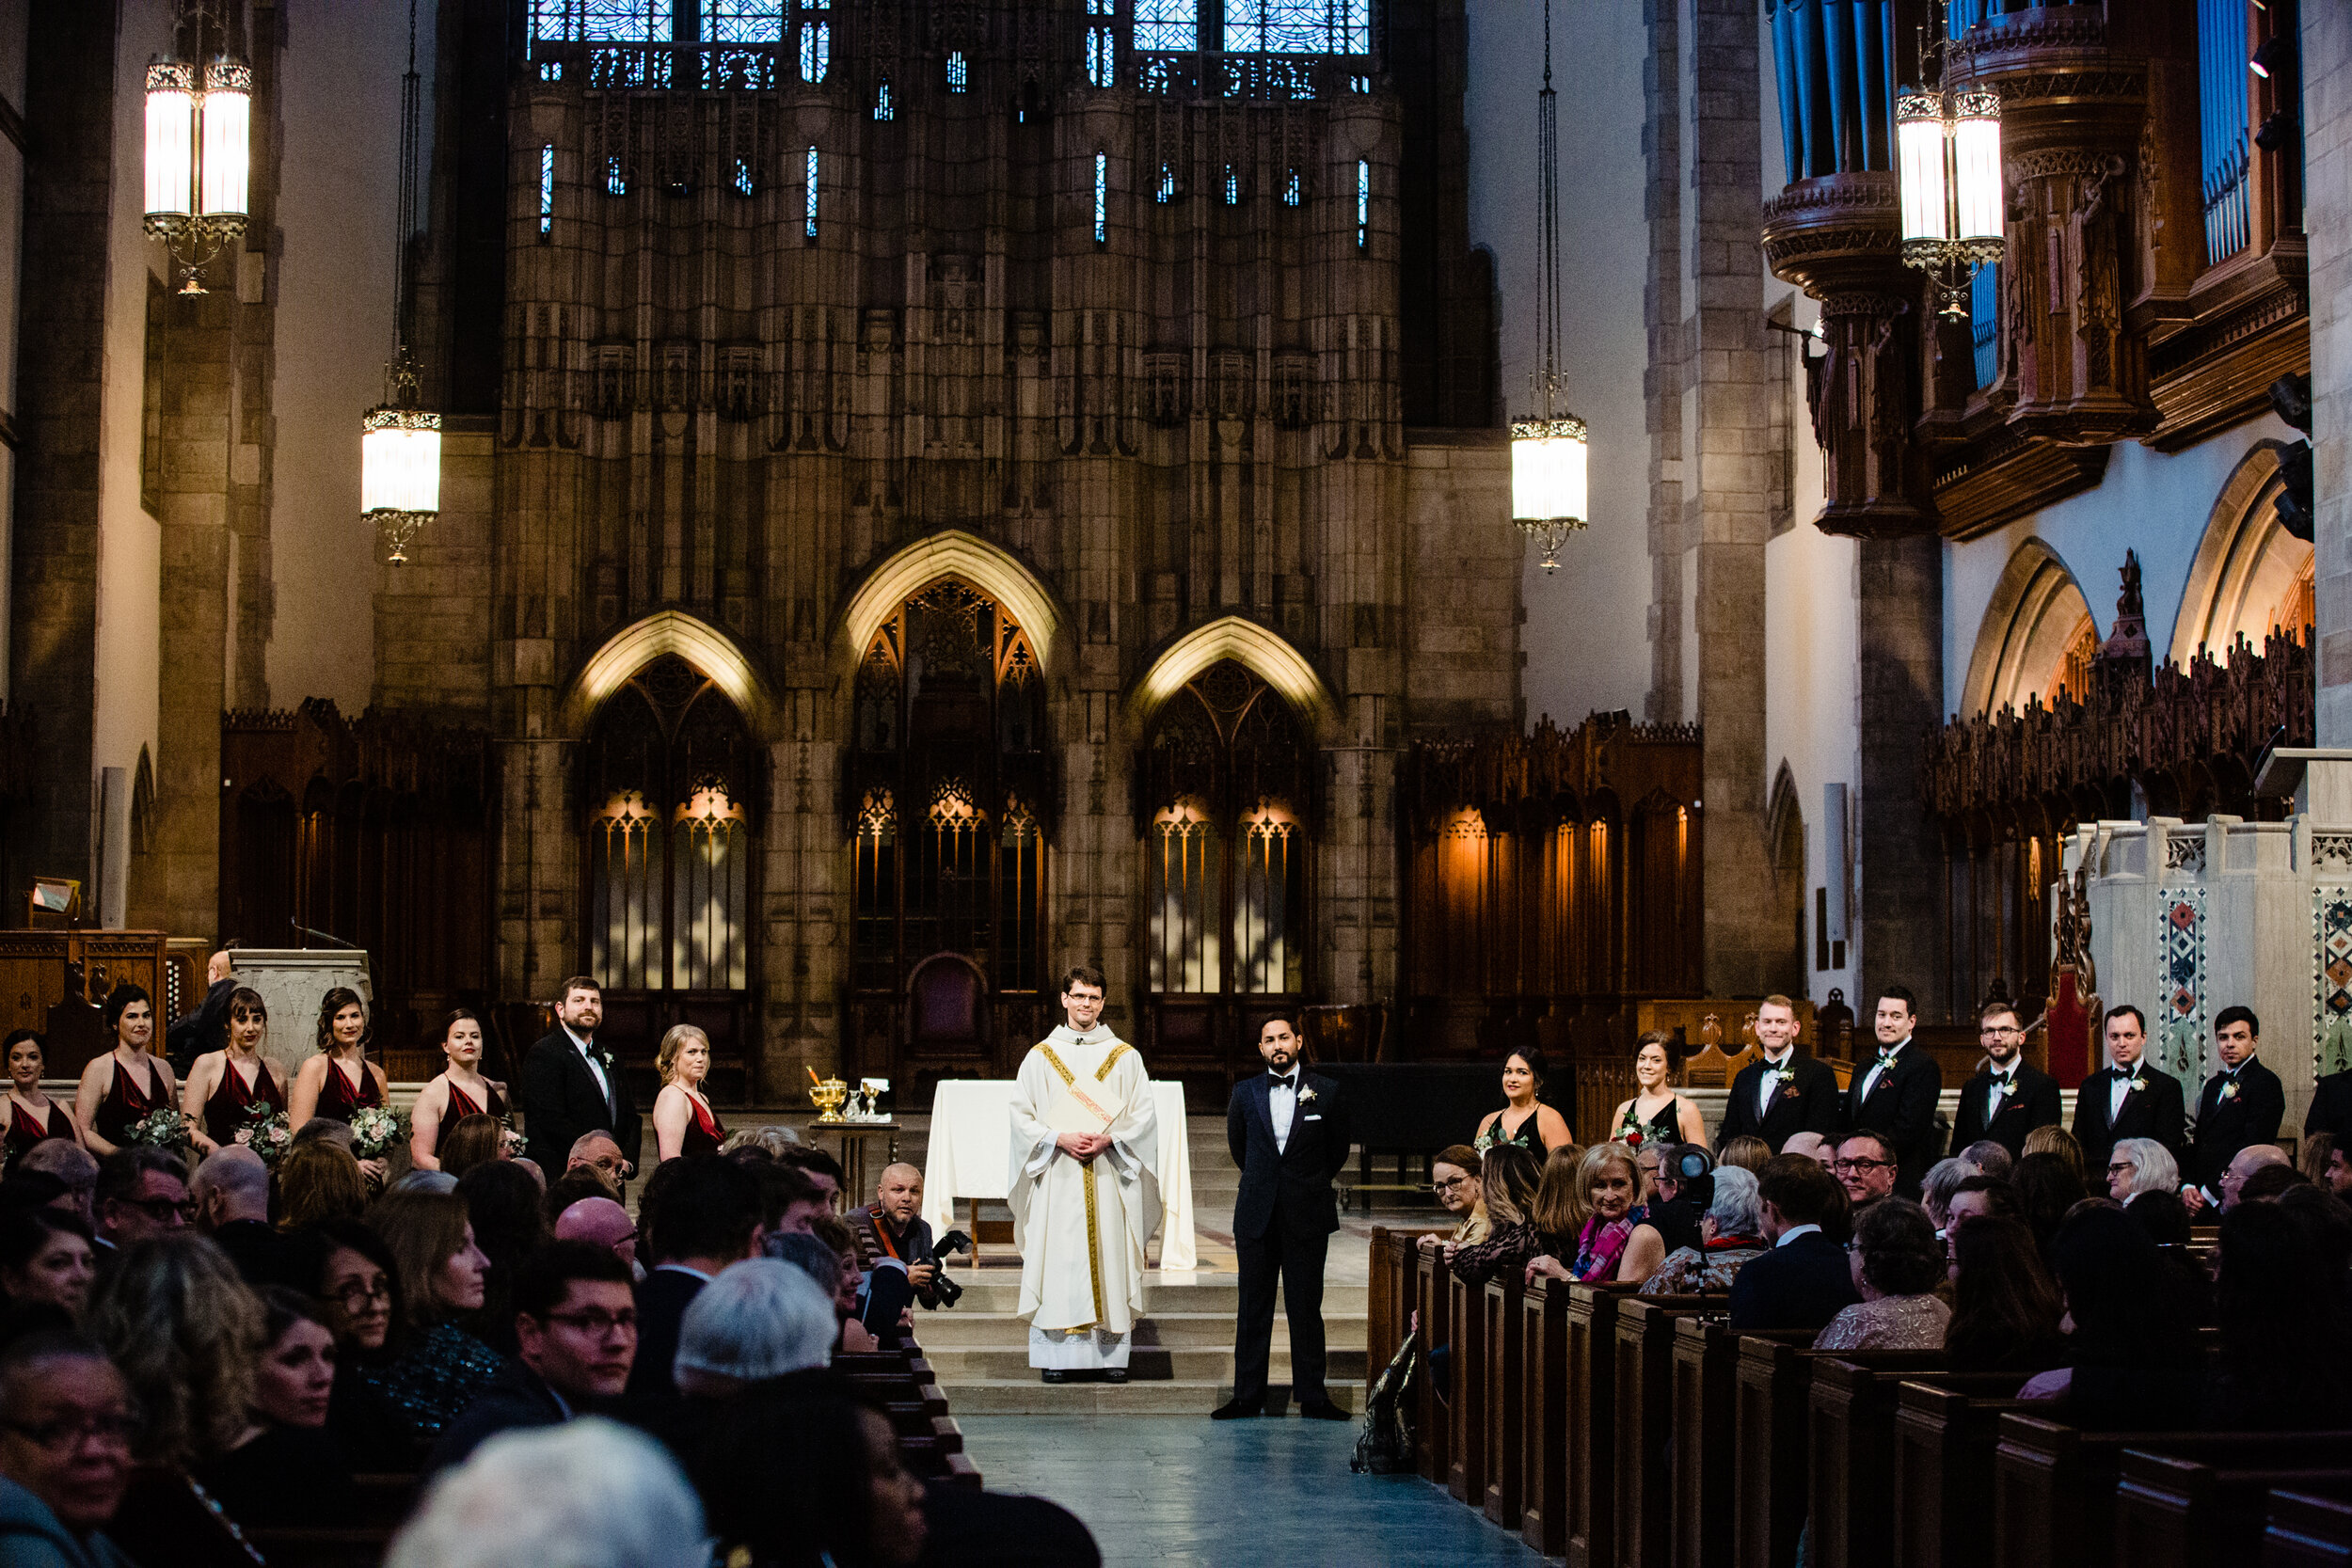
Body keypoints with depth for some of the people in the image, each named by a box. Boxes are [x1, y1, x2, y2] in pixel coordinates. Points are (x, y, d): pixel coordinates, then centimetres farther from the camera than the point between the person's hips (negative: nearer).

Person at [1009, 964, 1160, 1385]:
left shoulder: (1125, 1057, 8)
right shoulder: (1040, 1057, 7)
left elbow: (1144, 1115, 5)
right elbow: (1022, 1116, 4)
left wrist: (1108, 1139, -11)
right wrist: (1061, 1139, -12)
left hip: (1109, 1177, 1)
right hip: (1057, 1178, 0)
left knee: (1110, 1256, -1)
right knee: (1057, 1260, -3)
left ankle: (1110, 1354, 4)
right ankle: (1057, 1354, 1)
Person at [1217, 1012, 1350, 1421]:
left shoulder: (1327, 1091, 1)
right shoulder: (1245, 1093, 6)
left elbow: (1338, 1149, 12)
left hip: (1307, 1217, -2)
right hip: (1257, 1216, 2)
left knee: (1306, 1308, 1)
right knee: (1253, 1309, 4)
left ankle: (1312, 1397, 7)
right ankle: (1247, 1396, 9)